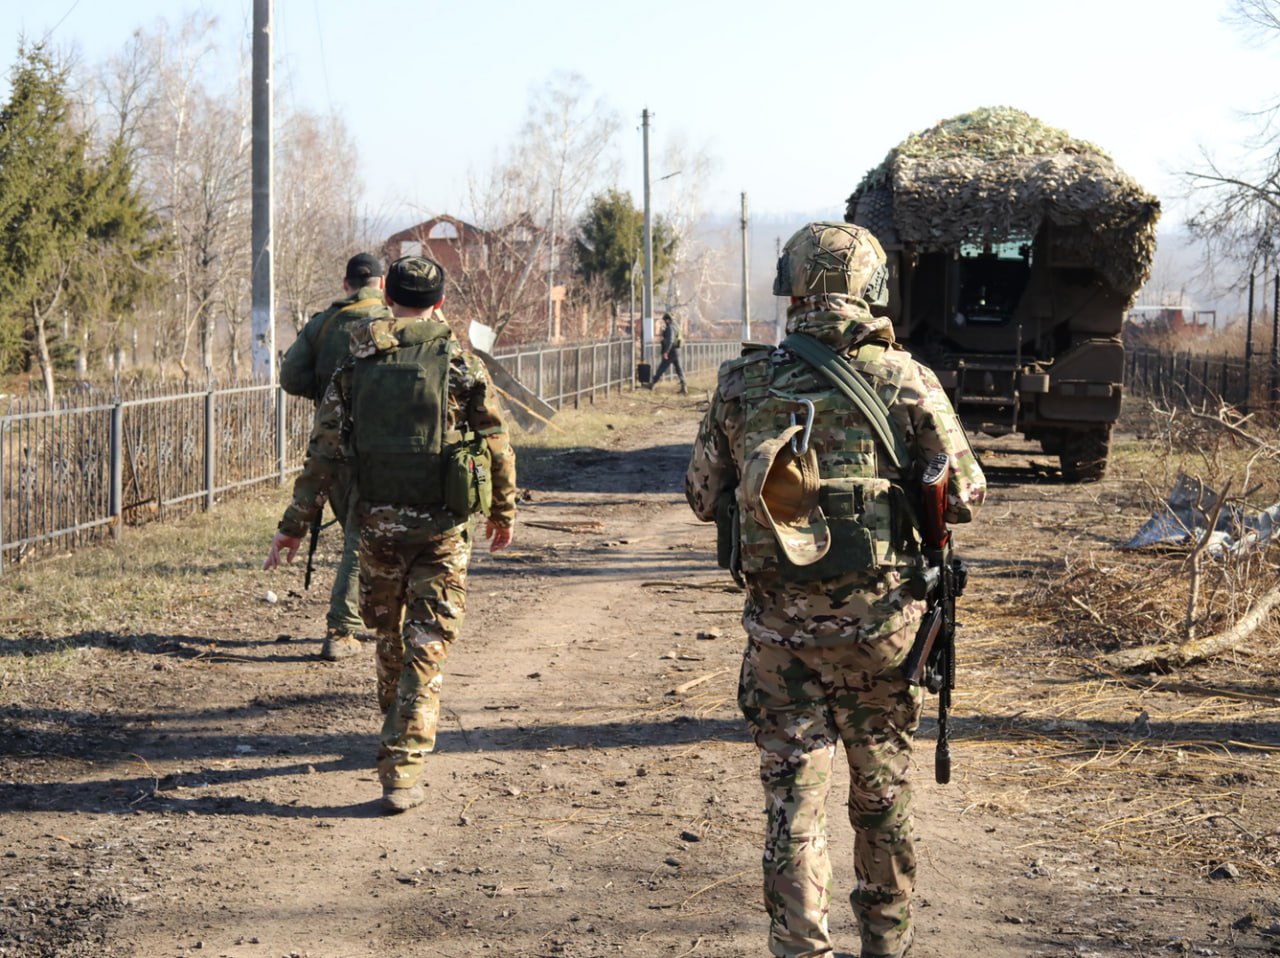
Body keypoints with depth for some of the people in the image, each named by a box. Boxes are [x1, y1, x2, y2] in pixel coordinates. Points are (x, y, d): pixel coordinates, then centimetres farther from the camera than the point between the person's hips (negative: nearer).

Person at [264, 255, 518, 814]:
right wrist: (504, 511, 17)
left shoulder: (356, 365, 1)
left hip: (377, 522, 2)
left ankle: (399, 739, 38)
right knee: (426, 651, 0)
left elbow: (324, 453, -1)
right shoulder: (461, 364, -4)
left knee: (388, 637, 21)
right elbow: (496, 446, 2)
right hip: (442, 526, -2)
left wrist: (293, 526, 4)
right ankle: (402, 771, -9)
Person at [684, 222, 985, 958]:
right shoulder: (905, 379, -6)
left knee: (794, 794, 5)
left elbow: (704, 497, 7)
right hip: (878, 620, 0)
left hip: (782, 625, 0)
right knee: (883, 788, 17)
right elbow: (966, 497, -3)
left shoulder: (744, 383, -2)